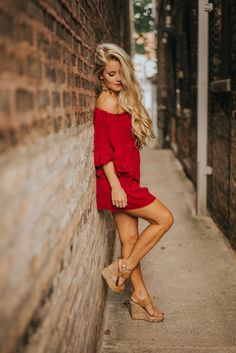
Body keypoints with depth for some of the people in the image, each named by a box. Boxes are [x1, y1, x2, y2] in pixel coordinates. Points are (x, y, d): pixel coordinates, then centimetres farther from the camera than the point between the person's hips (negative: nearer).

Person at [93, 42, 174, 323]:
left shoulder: (120, 100, 15)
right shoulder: (107, 103, -13)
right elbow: (103, 150, -16)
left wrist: (120, 185, 17)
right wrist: (115, 186, -19)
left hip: (124, 179, 8)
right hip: (117, 180, -8)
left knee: (130, 238, 11)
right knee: (164, 218, -2)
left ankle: (140, 296, 21)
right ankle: (122, 269, 4)